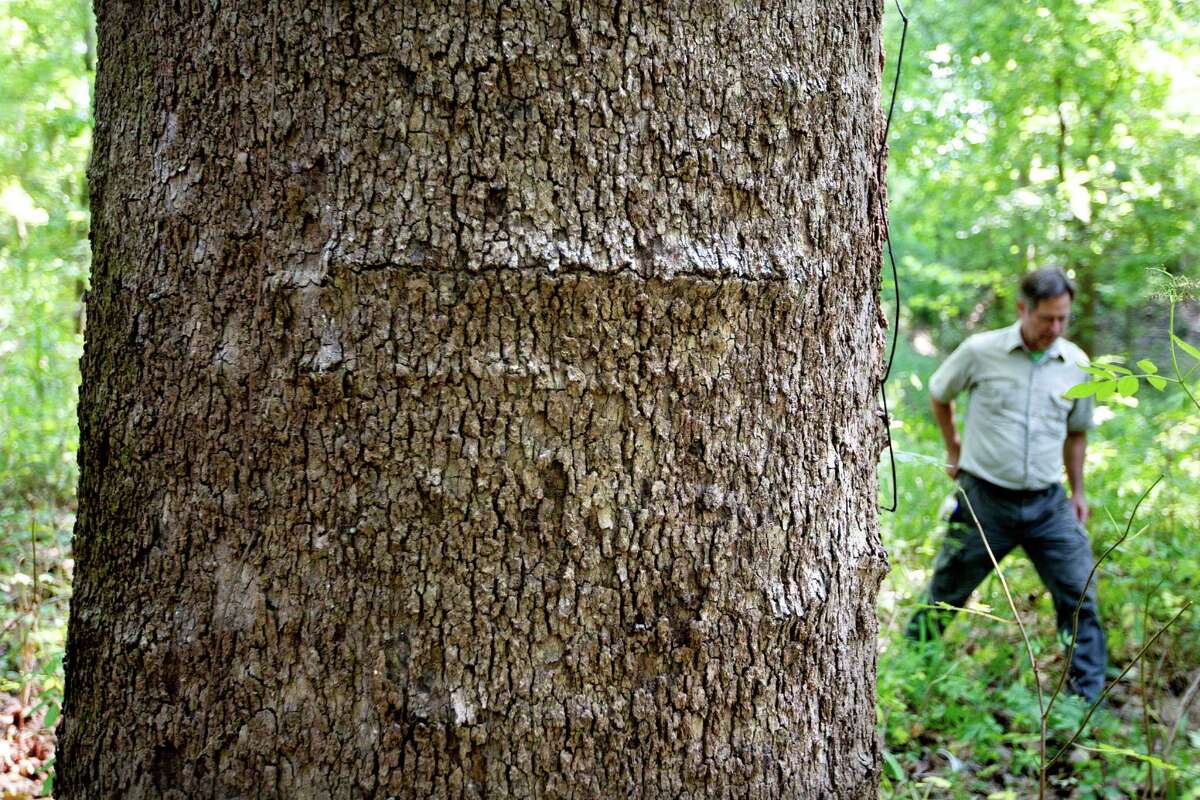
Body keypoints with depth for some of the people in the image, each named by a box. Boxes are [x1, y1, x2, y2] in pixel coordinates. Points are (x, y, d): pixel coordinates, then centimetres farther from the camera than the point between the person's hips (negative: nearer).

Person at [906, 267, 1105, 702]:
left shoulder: (1076, 364, 2)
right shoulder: (981, 351, -8)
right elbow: (939, 394, 11)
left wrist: (1078, 491, 19)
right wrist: (954, 450, 16)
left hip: (1048, 504, 3)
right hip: (986, 499, -3)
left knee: (1080, 599, -3)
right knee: (946, 594, 9)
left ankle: (1088, 702, 6)